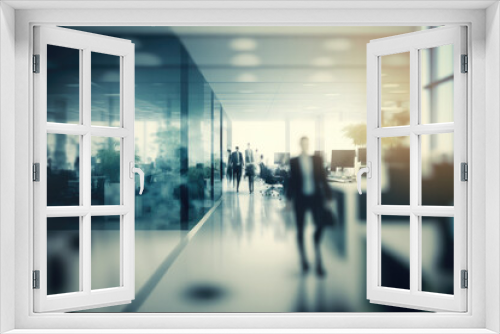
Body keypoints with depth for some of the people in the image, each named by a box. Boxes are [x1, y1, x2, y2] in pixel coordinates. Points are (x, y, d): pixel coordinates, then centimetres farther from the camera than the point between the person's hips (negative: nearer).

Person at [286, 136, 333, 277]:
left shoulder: (317, 160, 4)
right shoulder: (294, 161, 1)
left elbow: (323, 179, 5)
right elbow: (292, 180, 4)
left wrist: (328, 197, 4)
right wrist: (289, 199, 3)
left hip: (315, 197, 1)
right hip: (301, 199, 0)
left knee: (320, 226, -9)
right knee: (300, 229, 7)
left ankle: (319, 261, 0)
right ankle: (303, 259, 23)